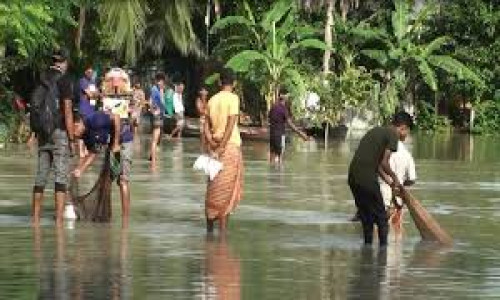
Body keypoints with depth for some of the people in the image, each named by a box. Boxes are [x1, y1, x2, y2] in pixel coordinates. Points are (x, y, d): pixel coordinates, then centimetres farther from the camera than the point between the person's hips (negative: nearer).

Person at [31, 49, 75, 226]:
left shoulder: (42, 79, 8)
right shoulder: (64, 80, -9)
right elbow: (67, 111, -12)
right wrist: (72, 139, -9)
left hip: (42, 132, 6)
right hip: (60, 132, -6)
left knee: (41, 176, 11)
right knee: (61, 176, -4)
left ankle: (35, 217, 13)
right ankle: (59, 219, -9)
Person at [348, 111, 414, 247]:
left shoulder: (377, 131, 22)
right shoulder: (392, 135, -4)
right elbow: (384, 163, -12)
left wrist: (389, 181, 26)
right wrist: (394, 177, 6)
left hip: (353, 177, 8)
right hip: (367, 179, -8)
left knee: (366, 217, 19)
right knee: (381, 217, 4)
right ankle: (383, 245, 5)